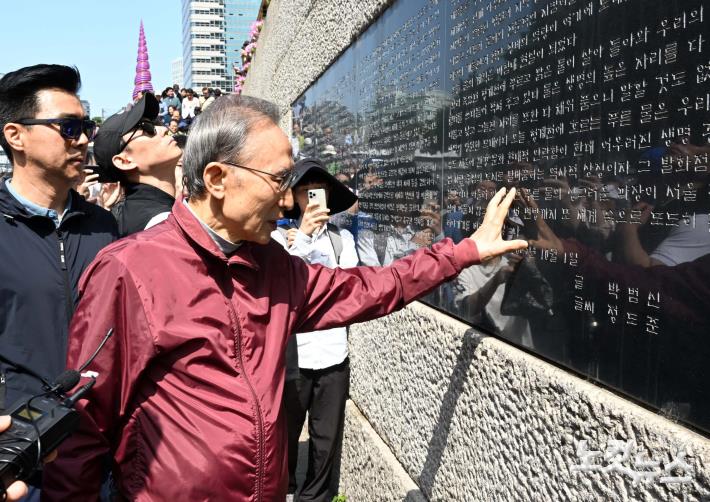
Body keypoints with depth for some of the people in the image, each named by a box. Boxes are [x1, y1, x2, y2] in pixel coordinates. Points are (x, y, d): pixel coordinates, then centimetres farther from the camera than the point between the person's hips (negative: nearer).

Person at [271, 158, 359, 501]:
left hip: (333, 354, 2)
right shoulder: (279, 237, -3)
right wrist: (304, 235, -25)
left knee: (327, 438, 13)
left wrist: (304, 248, -11)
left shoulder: (342, 237, 5)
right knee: (285, 434, 13)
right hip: (291, 355, -2)